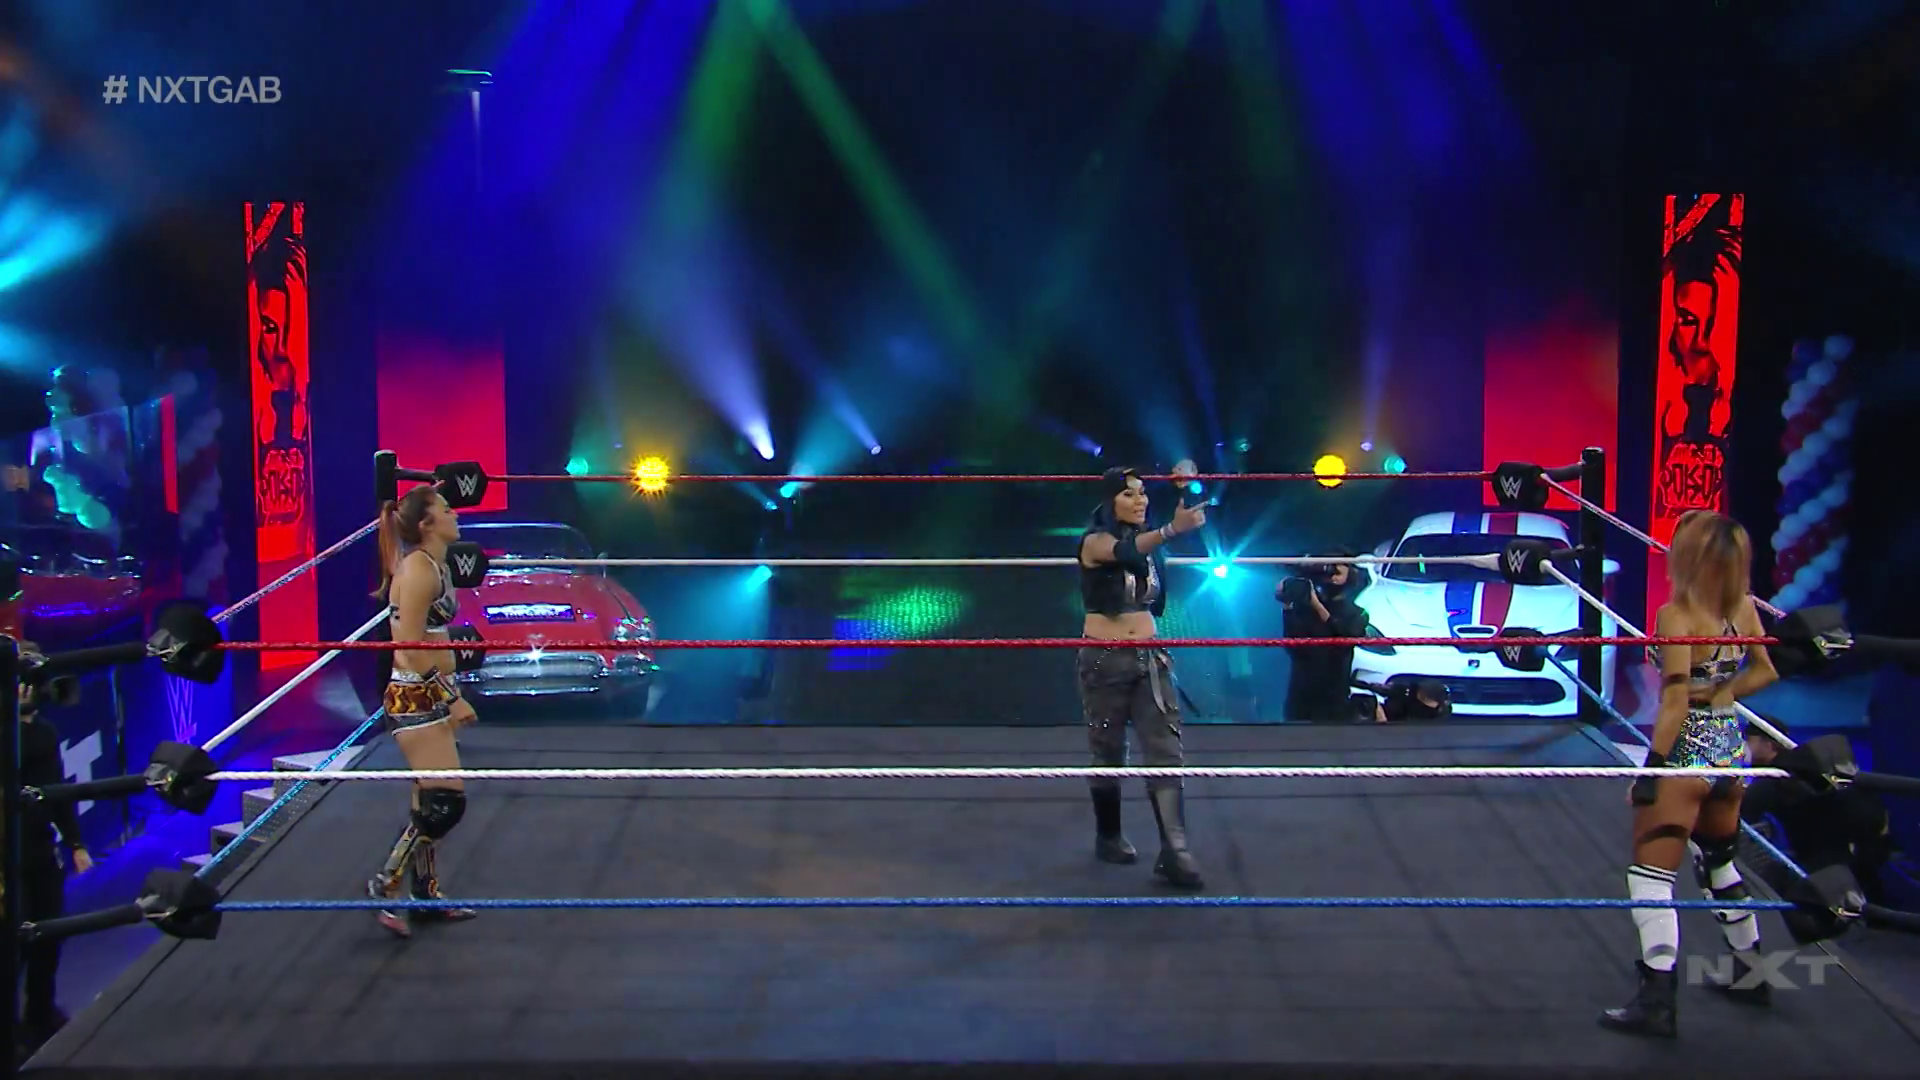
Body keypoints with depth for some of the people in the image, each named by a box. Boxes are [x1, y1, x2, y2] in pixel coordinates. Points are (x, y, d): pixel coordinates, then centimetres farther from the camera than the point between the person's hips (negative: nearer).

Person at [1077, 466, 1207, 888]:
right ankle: (1108, 837, 26)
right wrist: (1171, 529, -54)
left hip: (1150, 656, 5)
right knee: (1108, 752, 7)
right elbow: (1126, 552, -39)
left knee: (1166, 749, -6)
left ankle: (1174, 850, -9)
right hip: (1104, 659, -5)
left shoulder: (1147, 541, 7)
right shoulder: (1094, 541, -12)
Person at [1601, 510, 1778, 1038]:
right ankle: (1750, 973, 37)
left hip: (1687, 753, -8)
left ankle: (1657, 999, -5)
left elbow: (1675, 704, -21)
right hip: (1731, 750, 8)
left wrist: (1651, 770, -16)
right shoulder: (1743, 608, 1)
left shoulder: (1677, 615, -19)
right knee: (1720, 861, 26)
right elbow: (1766, 671, 12)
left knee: (1651, 873, -1)